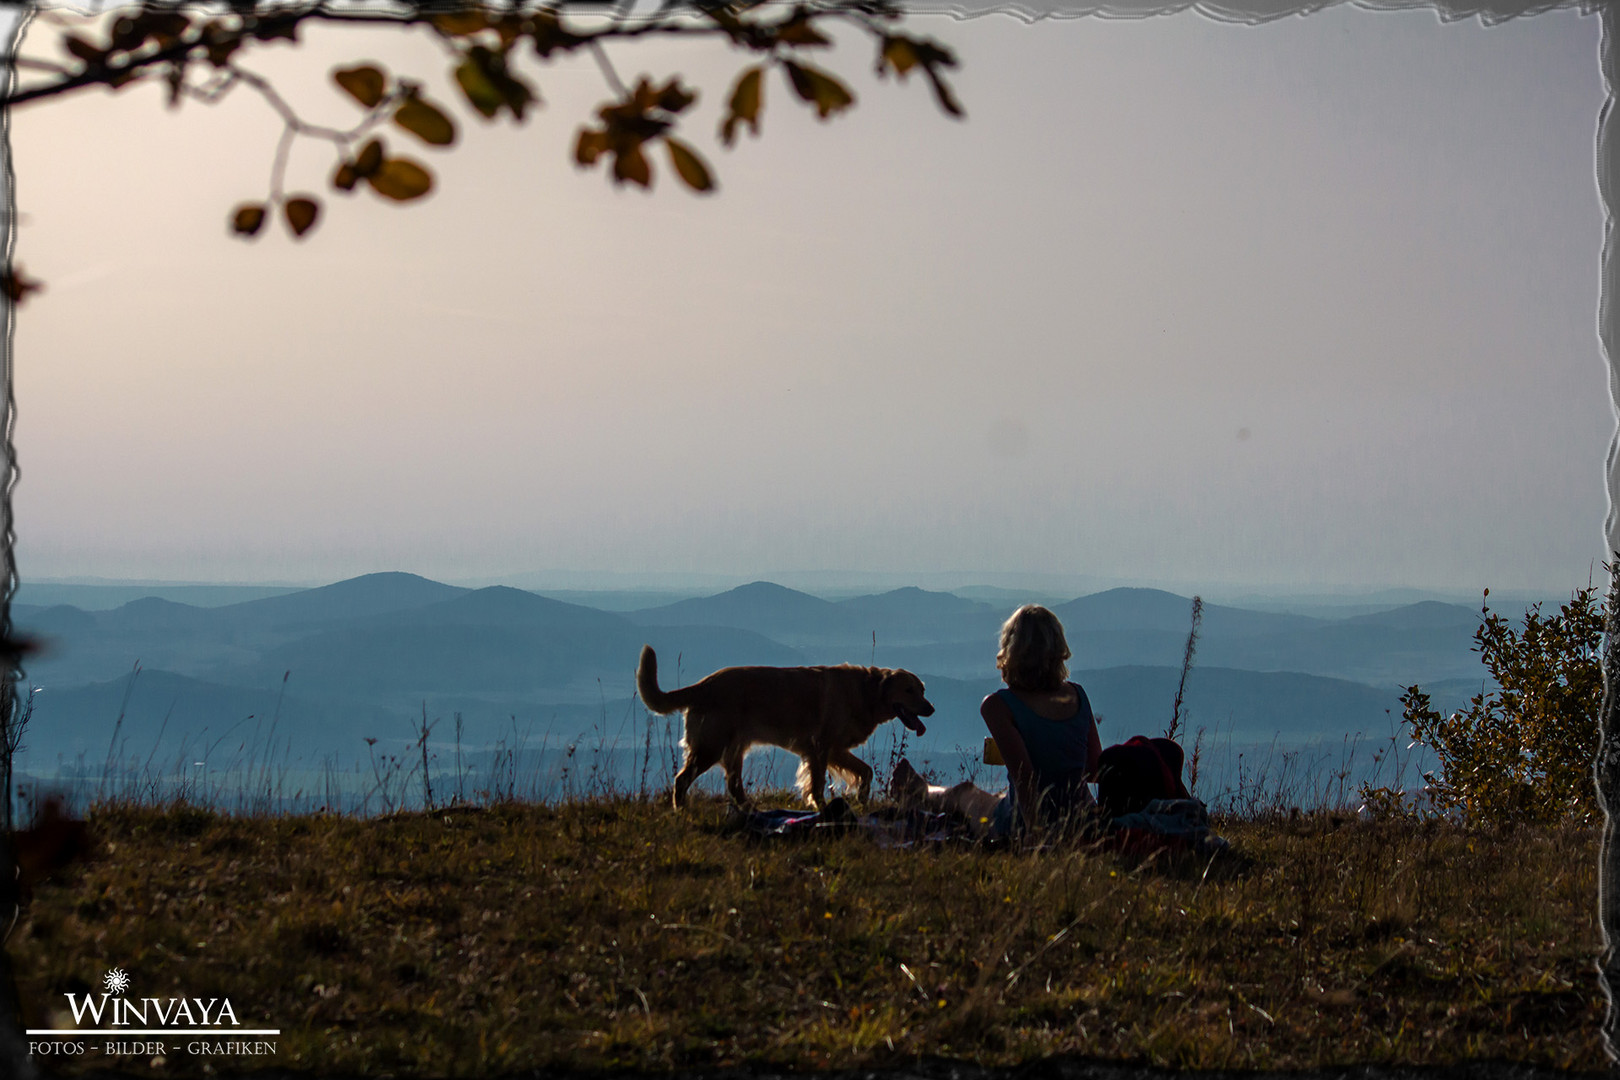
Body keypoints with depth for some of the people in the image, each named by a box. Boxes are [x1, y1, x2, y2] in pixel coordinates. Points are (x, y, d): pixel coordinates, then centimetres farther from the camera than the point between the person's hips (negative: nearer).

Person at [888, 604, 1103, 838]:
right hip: (1082, 820, 3)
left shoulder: (998, 706, -17)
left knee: (965, 792, 30)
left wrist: (1034, 830, -19)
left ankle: (918, 795, 61)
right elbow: (1096, 771, 3)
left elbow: (1024, 777, -23)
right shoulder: (1078, 696, -2)